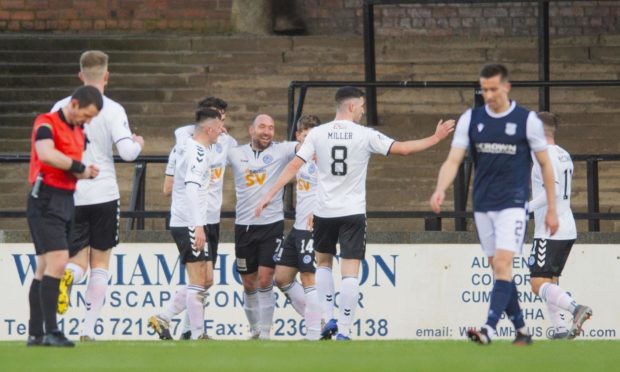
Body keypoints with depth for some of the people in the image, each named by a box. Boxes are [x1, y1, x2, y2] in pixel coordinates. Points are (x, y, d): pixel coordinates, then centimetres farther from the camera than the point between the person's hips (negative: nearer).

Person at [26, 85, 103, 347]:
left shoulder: (78, 131, 16)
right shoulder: (47, 123, -10)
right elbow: (47, 154, -29)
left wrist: (85, 173, 3)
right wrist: (79, 167, -17)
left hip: (66, 202, 9)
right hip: (46, 200, -9)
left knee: (45, 268, 9)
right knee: (57, 262, -17)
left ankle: (35, 333, 12)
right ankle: (51, 331, -18)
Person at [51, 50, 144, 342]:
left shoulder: (61, 107, 1)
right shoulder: (112, 110, -9)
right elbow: (127, 152, -16)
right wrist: (139, 143, 6)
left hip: (69, 195, 2)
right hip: (103, 195, -2)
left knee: (77, 260, 10)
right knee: (100, 265, 10)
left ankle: (67, 276, -27)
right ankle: (89, 329, 3)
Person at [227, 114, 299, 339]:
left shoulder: (281, 151, 0)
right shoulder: (236, 154, 7)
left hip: (272, 225, -3)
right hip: (244, 226, 3)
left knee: (265, 280, -10)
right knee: (249, 284, 10)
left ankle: (265, 332, -4)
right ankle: (254, 329, 25)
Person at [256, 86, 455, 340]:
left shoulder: (318, 134, -2)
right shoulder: (365, 136, -7)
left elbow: (294, 166, -5)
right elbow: (403, 149, -4)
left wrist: (270, 195, -1)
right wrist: (434, 139, 9)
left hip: (324, 212, 2)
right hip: (353, 213, -2)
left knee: (323, 263, 23)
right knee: (350, 272, -2)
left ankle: (328, 318, 11)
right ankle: (344, 331, -8)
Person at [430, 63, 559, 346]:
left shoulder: (527, 120, -3)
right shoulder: (470, 119, 5)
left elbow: (545, 164, 4)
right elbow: (453, 160, -1)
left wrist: (552, 209, 4)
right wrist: (440, 189, -20)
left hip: (512, 204, -4)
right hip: (482, 205, 4)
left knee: (502, 264, -17)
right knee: (498, 270, 7)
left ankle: (489, 329, -27)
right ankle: (521, 330, 16)